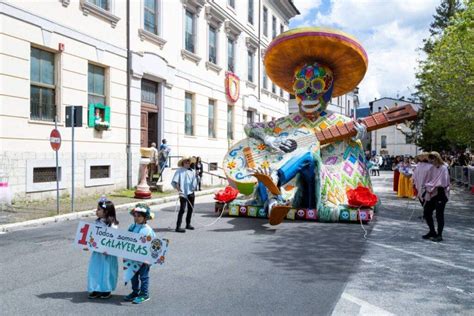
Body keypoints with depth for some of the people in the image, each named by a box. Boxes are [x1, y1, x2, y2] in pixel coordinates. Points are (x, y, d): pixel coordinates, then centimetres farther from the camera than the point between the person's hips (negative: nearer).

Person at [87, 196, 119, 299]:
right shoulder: (97, 222, 5)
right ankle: (96, 289, 23)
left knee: (106, 270, 5)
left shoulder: (112, 225, -16)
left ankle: (106, 290, 21)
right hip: (97, 251, 6)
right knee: (95, 270, 10)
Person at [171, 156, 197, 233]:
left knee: (190, 208, 13)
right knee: (182, 209, -11)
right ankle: (178, 227, -9)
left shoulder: (192, 171, 12)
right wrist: (178, 188, -21)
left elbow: (195, 182, 13)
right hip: (183, 193, -6)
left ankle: (188, 224, 28)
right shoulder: (179, 171, -3)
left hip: (191, 192, 6)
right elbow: (174, 182, -9)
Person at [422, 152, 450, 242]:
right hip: (431, 194, 7)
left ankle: (439, 235, 10)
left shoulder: (443, 168, -11)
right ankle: (432, 232, 25)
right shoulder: (432, 168, 10)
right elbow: (428, 181, 12)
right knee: (426, 212, 9)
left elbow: (442, 183, -15)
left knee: (439, 214, -2)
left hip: (440, 194, -7)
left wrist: (433, 187, -10)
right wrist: (428, 186, -6)